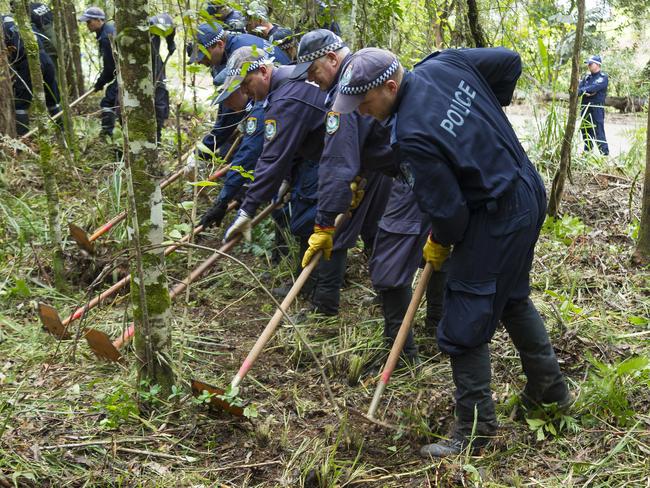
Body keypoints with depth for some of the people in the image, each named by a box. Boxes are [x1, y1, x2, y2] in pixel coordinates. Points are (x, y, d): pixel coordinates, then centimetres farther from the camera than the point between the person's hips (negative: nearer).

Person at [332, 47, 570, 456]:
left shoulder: (412, 136, -28)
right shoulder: (444, 64, -6)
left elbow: (448, 211, -22)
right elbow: (510, 60, 6)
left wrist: (438, 244, -1)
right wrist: (489, 113, 16)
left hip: (496, 219, -10)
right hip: (529, 193, 10)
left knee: (464, 325, 0)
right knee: (513, 297, 26)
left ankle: (476, 427, 12)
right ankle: (551, 387, 42)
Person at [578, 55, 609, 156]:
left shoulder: (603, 77, -2)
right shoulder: (587, 77, 17)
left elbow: (594, 88, -18)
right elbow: (578, 89, 6)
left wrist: (582, 90, -10)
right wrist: (586, 93, -13)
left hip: (597, 108, -7)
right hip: (585, 108, 7)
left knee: (599, 134, -11)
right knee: (586, 132, 11)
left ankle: (605, 154, -9)